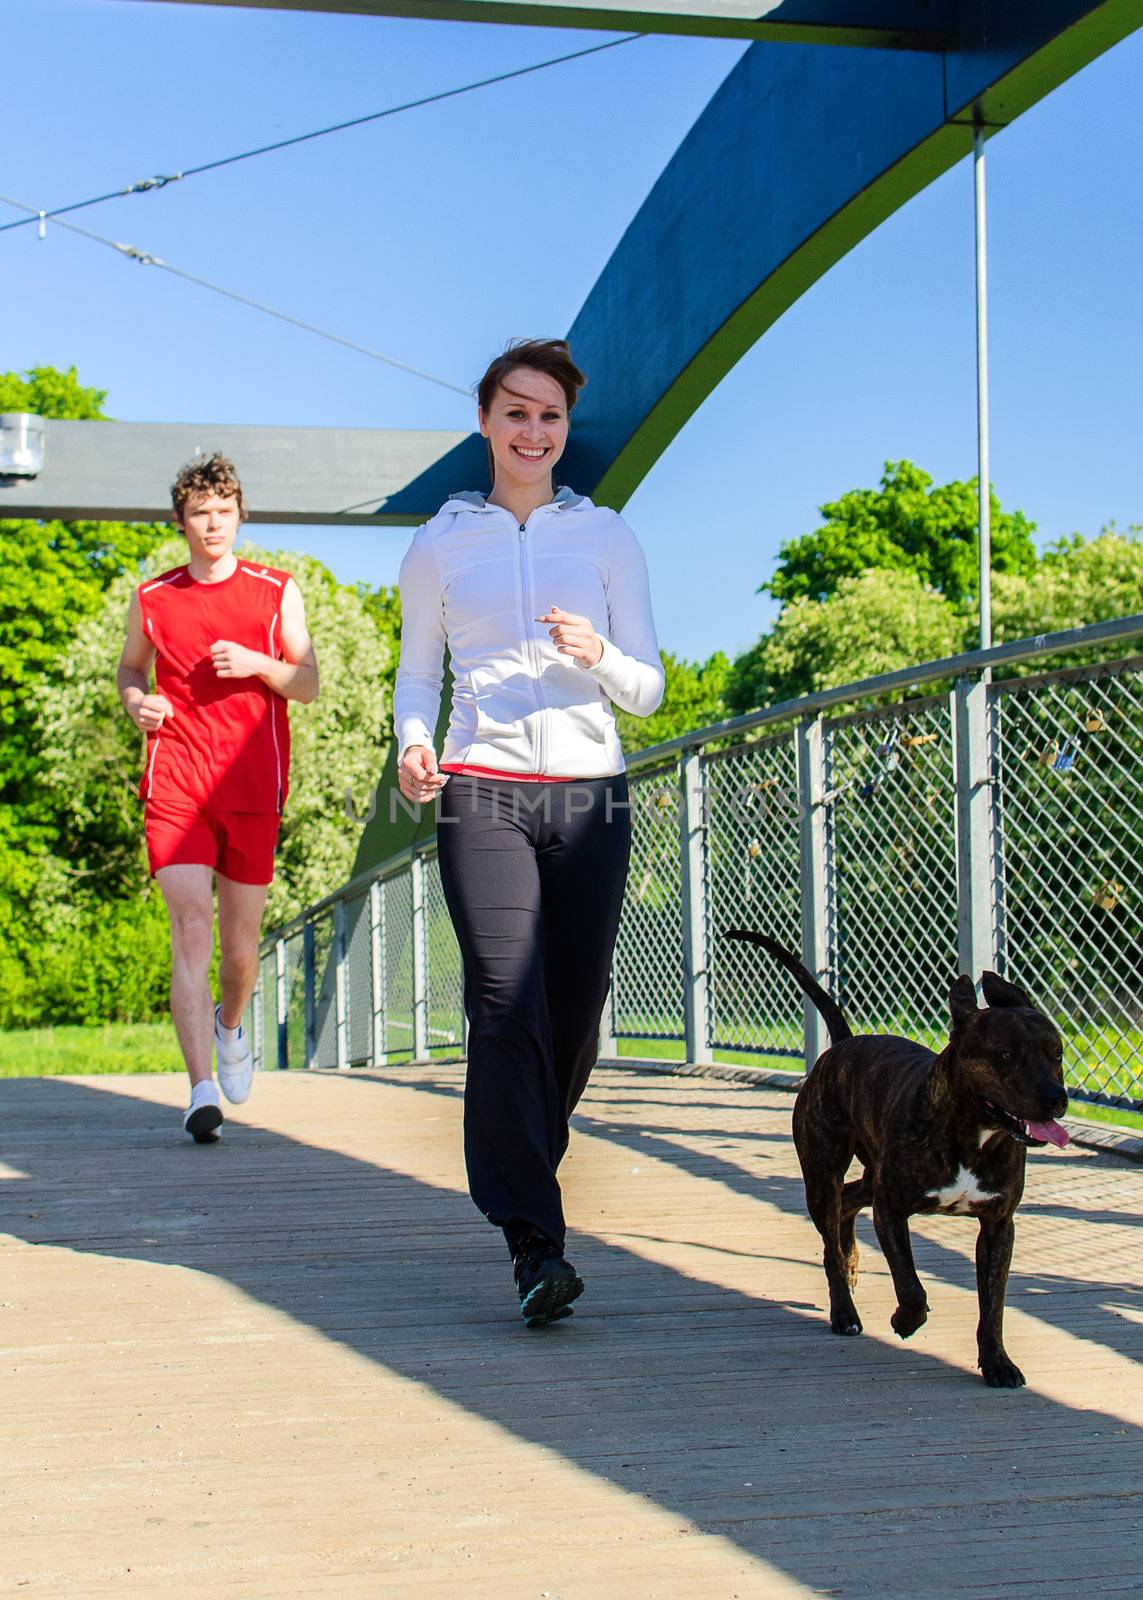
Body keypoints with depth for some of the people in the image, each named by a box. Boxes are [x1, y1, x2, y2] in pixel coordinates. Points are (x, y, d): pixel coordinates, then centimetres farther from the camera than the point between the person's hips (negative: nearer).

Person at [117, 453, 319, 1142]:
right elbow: (131, 667, 25)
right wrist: (135, 701, 3)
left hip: (253, 786, 1)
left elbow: (309, 683, 8)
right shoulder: (151, 599, 11)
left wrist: (255, 663, -11)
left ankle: (230, 1025, 41)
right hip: (175, 784, 0)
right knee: (190, 929, -14)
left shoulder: (277, 592, 8)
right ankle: (202, 1091, -18)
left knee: (240, 943, 7)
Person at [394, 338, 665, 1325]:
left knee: (576, 1010, 1)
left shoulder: (607, 537, 12)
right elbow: (417, 674, 16)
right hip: (482, 795, -2)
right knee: (507, 1004, -15)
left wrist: (596, 655, -12)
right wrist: (414, 740, -6)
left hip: (589, 794, 2)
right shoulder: (442, 543, 11)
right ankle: (536, 1243, -16)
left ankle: (521, 1174, 27)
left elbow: (648, 689, 10)